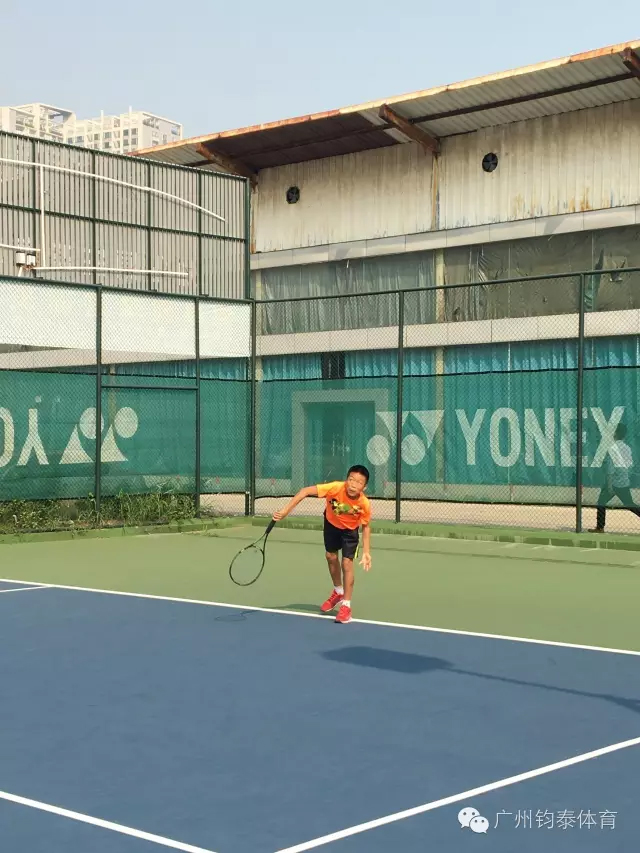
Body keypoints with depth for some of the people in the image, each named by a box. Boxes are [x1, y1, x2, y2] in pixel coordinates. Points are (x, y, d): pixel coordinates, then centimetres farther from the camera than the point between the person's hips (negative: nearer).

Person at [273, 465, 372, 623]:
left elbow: (366, 527, -16)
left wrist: (366, 552, -20)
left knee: (347, 563, -10)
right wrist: (285, 511, -44)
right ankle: (338, 592, 40)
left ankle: (346, 606, 1)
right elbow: (305, 491, -38)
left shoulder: (364, 504, -35)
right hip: (331, 523, 2)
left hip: (350, 530, -2)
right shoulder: (335, 488, -40)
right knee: (331, 557, 15)